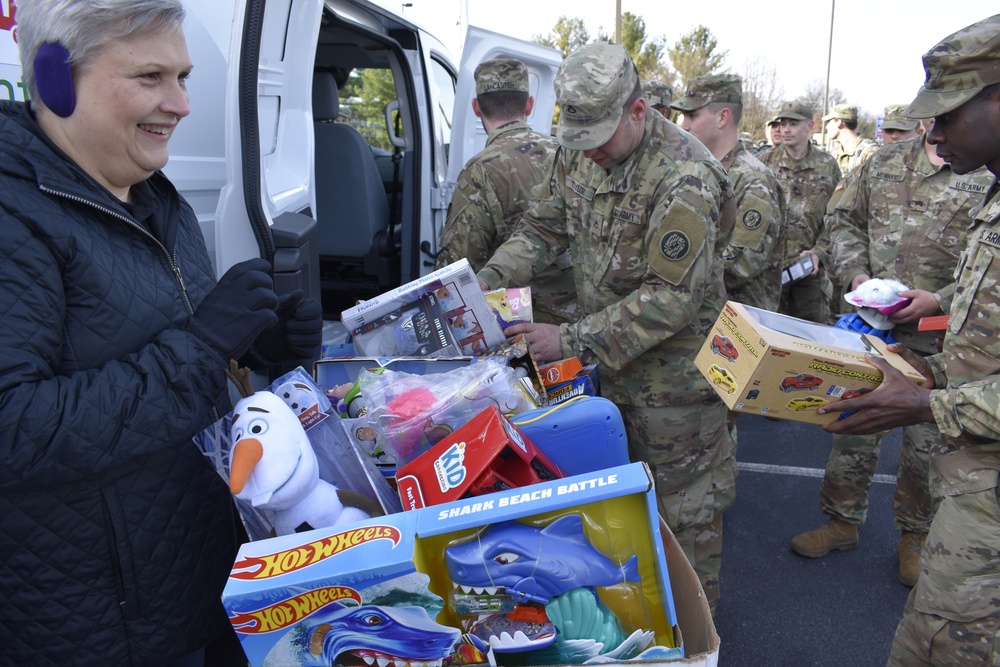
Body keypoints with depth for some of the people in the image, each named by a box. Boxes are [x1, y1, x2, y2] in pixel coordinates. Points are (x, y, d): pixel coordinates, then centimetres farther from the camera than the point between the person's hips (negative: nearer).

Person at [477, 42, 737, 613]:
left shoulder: (684, 179, -27)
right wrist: (486, 282, -9)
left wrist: (573, 341, -28)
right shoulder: (581, 153, -2)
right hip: (607, 358, 7)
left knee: (684, 500, 10)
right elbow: (544, 228, 7)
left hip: (672, 369, -7)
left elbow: (673, 298, -28)